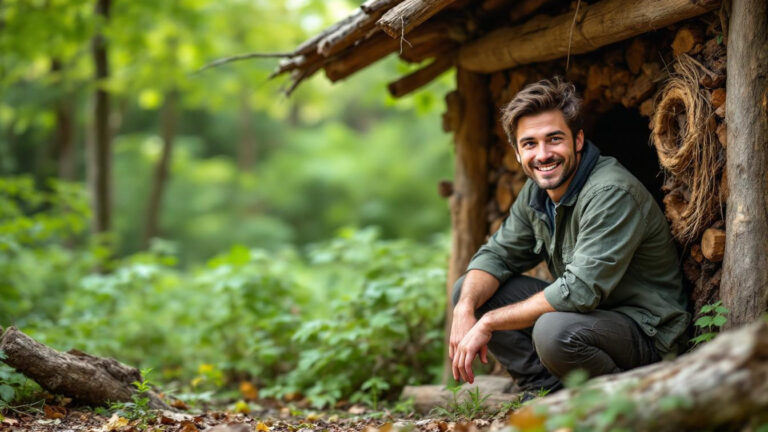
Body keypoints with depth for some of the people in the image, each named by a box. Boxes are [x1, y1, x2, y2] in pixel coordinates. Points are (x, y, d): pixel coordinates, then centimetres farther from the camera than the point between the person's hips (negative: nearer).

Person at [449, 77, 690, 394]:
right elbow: (497, 255, 7)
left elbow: (579, 291, -31)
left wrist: (489, 322, -24)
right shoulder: (535, 192, 2)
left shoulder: (612, 193, -25)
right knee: (469, 290, 0)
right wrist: (465, 310, -16)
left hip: (647, 330, -8)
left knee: (555, 331, -39)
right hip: (586, 312, 8)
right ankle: (549, 390, -2)